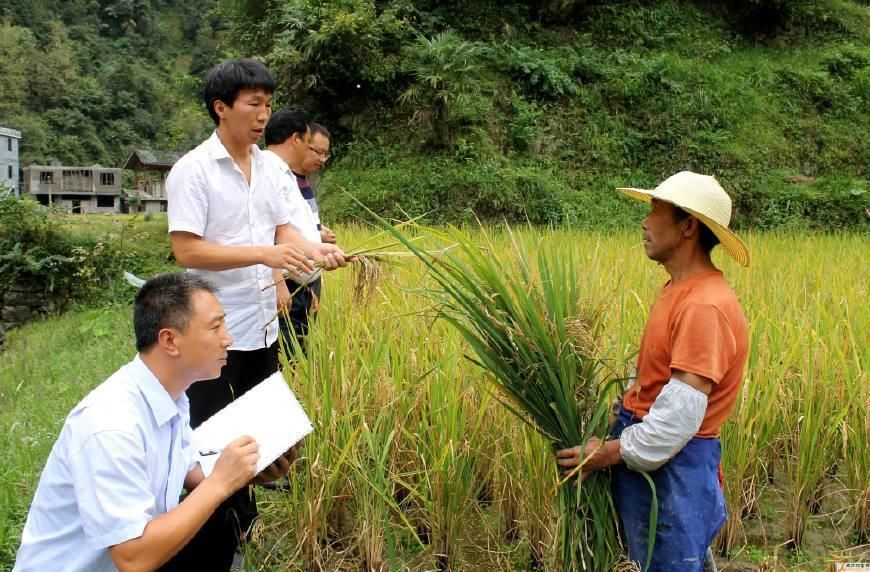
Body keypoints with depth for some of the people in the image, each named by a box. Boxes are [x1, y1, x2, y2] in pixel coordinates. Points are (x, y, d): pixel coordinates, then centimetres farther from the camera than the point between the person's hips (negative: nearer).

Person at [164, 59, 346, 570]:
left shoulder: (266, 168, 9)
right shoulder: (193, 171, -13)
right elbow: (186, 249, -19)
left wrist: (316, 250, -7)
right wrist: (264, 254, -26)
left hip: (264, 327, 7)